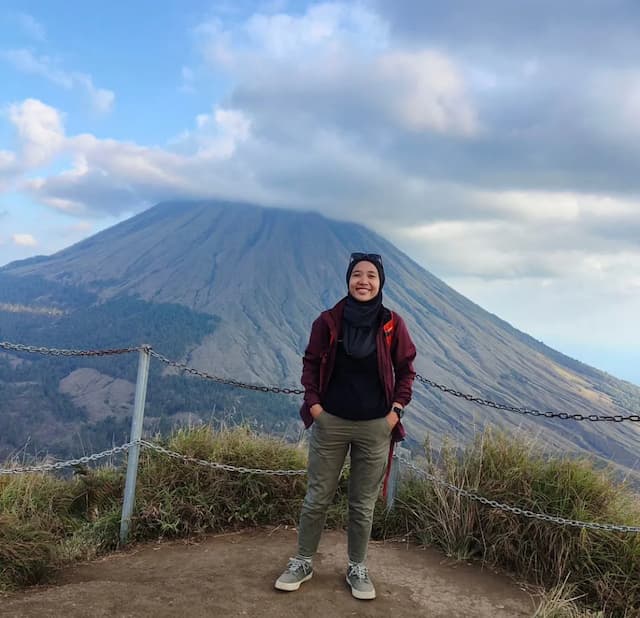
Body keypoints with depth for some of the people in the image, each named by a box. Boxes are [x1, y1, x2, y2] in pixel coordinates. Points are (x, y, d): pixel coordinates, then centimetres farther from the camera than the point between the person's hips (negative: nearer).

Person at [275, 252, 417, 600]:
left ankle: (357, 568, 27)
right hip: (330, 423, 0)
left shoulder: (392, 324, -3)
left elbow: (406, 369, 5)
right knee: (317, 498, 10)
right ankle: (303, 563, 26)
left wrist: (397, 408, -5)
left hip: (375, 427, 0)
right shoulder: (328, 321, -4)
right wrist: (313, 401, -5)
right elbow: (311, 363, 5)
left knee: (363, 504, 11)